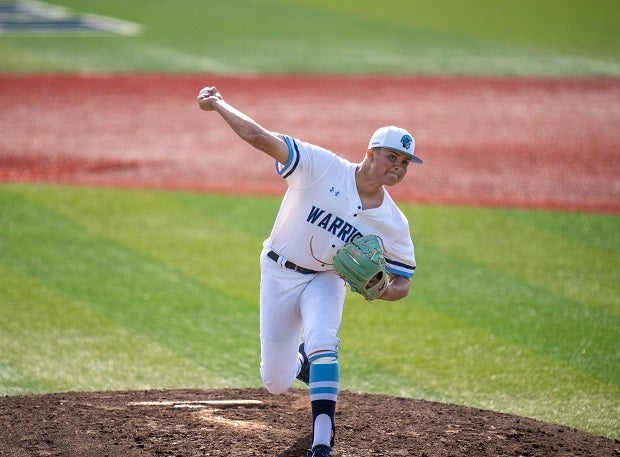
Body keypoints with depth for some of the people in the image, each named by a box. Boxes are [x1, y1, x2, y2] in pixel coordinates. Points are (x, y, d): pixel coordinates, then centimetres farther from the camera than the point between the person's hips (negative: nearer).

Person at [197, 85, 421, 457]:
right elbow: (259, 137, -27)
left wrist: (379, 290, -28)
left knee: (322, 343, -31)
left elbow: (402, 283, -6)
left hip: (326, 280, 0)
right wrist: (219, 105, -32)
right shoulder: (321, 167, -25)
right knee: (276, 382, 5)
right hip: (279, 274, 0)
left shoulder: (393, 224, -15)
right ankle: (303, 357, 44)